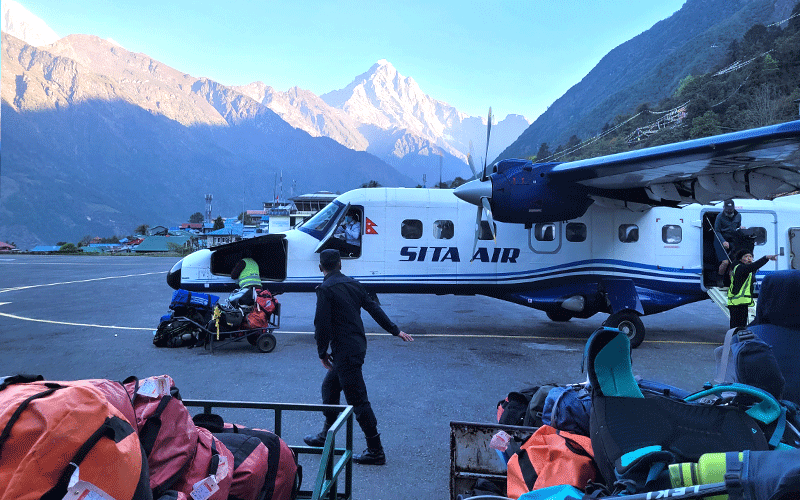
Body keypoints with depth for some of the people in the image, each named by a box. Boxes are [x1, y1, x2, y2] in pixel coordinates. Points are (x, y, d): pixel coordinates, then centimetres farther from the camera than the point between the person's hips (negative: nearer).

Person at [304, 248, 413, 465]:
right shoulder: (353, 284, 11)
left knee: (357, 400, -4)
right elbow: (374, 308, 14)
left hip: (345, 352, -9)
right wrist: (396, 330, 21)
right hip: (357, 346, 9)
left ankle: (376, 451, 2)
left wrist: (322, 352, -3)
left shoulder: (325, 289, -12)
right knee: (329, 387, 22)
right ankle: (326, 436, 35)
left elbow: (322, 324, -15)